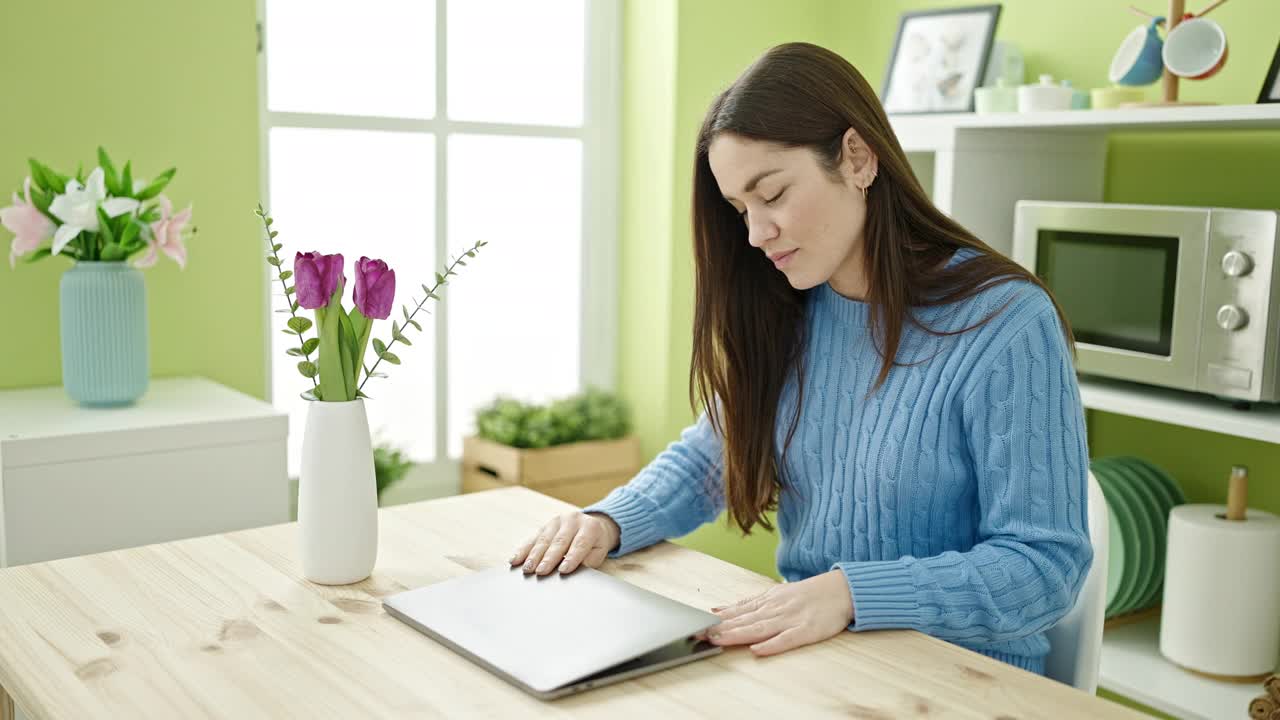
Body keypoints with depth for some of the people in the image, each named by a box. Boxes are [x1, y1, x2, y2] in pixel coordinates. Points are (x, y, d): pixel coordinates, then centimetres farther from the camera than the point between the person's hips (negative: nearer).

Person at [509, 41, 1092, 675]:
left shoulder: (1006, 324, -15)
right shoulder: (785, 315, 5)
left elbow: (1045, 564, -16)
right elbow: (709, 456, 15)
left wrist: (852, 593, -29)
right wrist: (610, 522, -4)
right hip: (806, 659, 5)